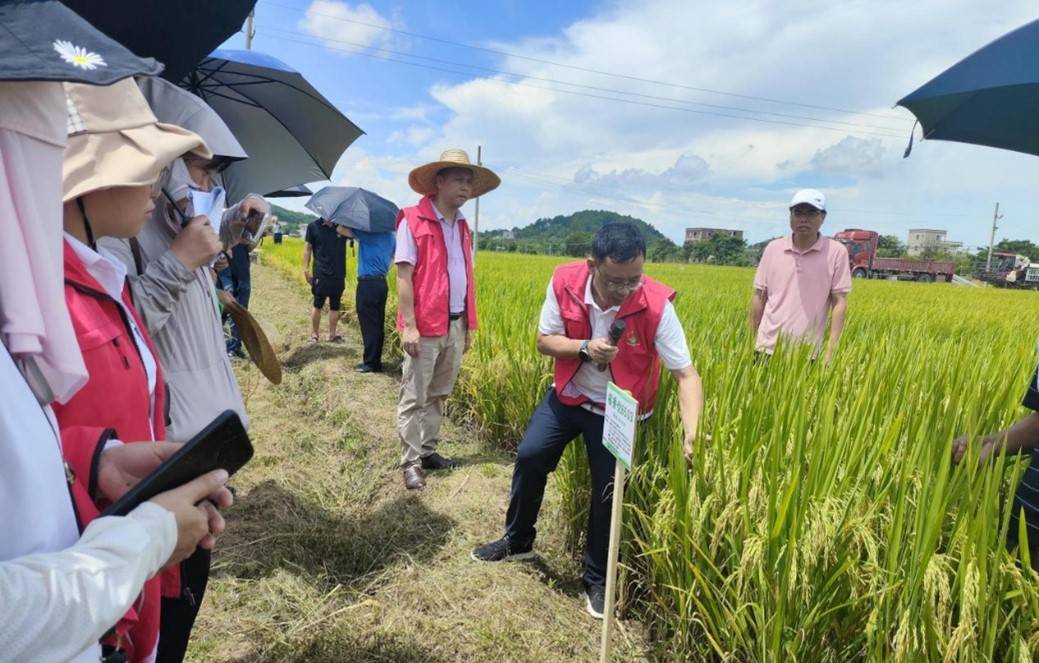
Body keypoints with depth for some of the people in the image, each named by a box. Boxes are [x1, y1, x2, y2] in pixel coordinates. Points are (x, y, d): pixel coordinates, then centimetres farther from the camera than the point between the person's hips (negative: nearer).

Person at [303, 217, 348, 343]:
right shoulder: (313, 226, -1)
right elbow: (307, 248, 1)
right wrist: (306, 269, -3)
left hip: (338, 275, 2)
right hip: (320, 274, -2)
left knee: (335, 306, 9)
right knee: (317, 305, 5)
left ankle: (332, 334, 19)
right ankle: (314, 334, 17)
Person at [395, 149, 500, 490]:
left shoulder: (463, 228, 12)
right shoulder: (413, 221, -7)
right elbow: (403, 276, -12)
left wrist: (469, 325, 14)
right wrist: (409, 326, -17)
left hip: (455, 326, 7)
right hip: (425, 328, -6)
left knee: (438, 395, 15)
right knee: (413, 398, 2)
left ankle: (428, 451, 28)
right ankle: (410, 461, 12)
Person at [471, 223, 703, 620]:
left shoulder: (656, 305, -27)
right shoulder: (565, 282, -20)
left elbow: (686, 374, -25)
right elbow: (544, 341, -9)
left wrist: (691, 433, -39)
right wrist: (584, 347, -29)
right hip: (569, 395, 3)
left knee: (610, 488, -1)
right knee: (529, 455, -3)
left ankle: (597, 579, 24)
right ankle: (517, 541, 26)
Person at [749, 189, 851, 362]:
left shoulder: (836, 252, -3)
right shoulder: (773, 248, 2)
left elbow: (840, 302, -3)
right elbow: (759, 297, 7)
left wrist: (831, 348, -10)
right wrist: (752, 342, 7)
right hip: (768, 348, 2)